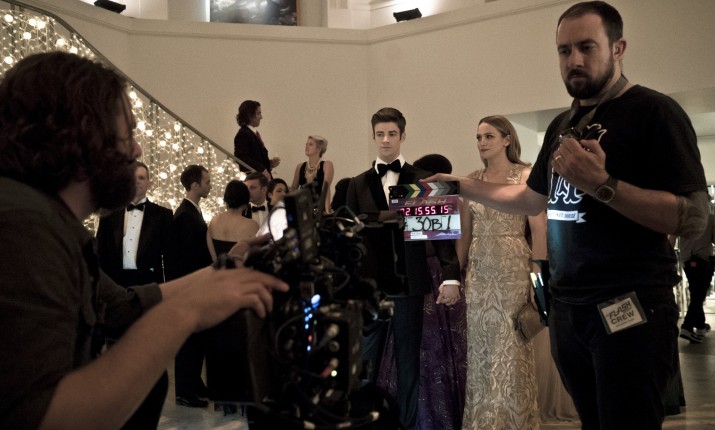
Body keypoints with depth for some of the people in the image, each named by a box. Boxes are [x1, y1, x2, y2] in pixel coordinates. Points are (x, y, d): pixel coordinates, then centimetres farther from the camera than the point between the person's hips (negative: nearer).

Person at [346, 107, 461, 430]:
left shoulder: (423, 180, 4)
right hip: (369, 285, 1)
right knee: (364, 364, 6)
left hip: (409, 283, -1)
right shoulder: (359, 184, 9)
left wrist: (451, 276, -12)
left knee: (408, 363, 9)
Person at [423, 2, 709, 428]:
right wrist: (461, 184, 19)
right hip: (568, 307, 7)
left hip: (629, 309, -7)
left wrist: (602, 183, -27)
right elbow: (532, 198, 26)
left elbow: (694, 218, -18)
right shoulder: (564, 125, 15)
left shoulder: (654, 112, -9)